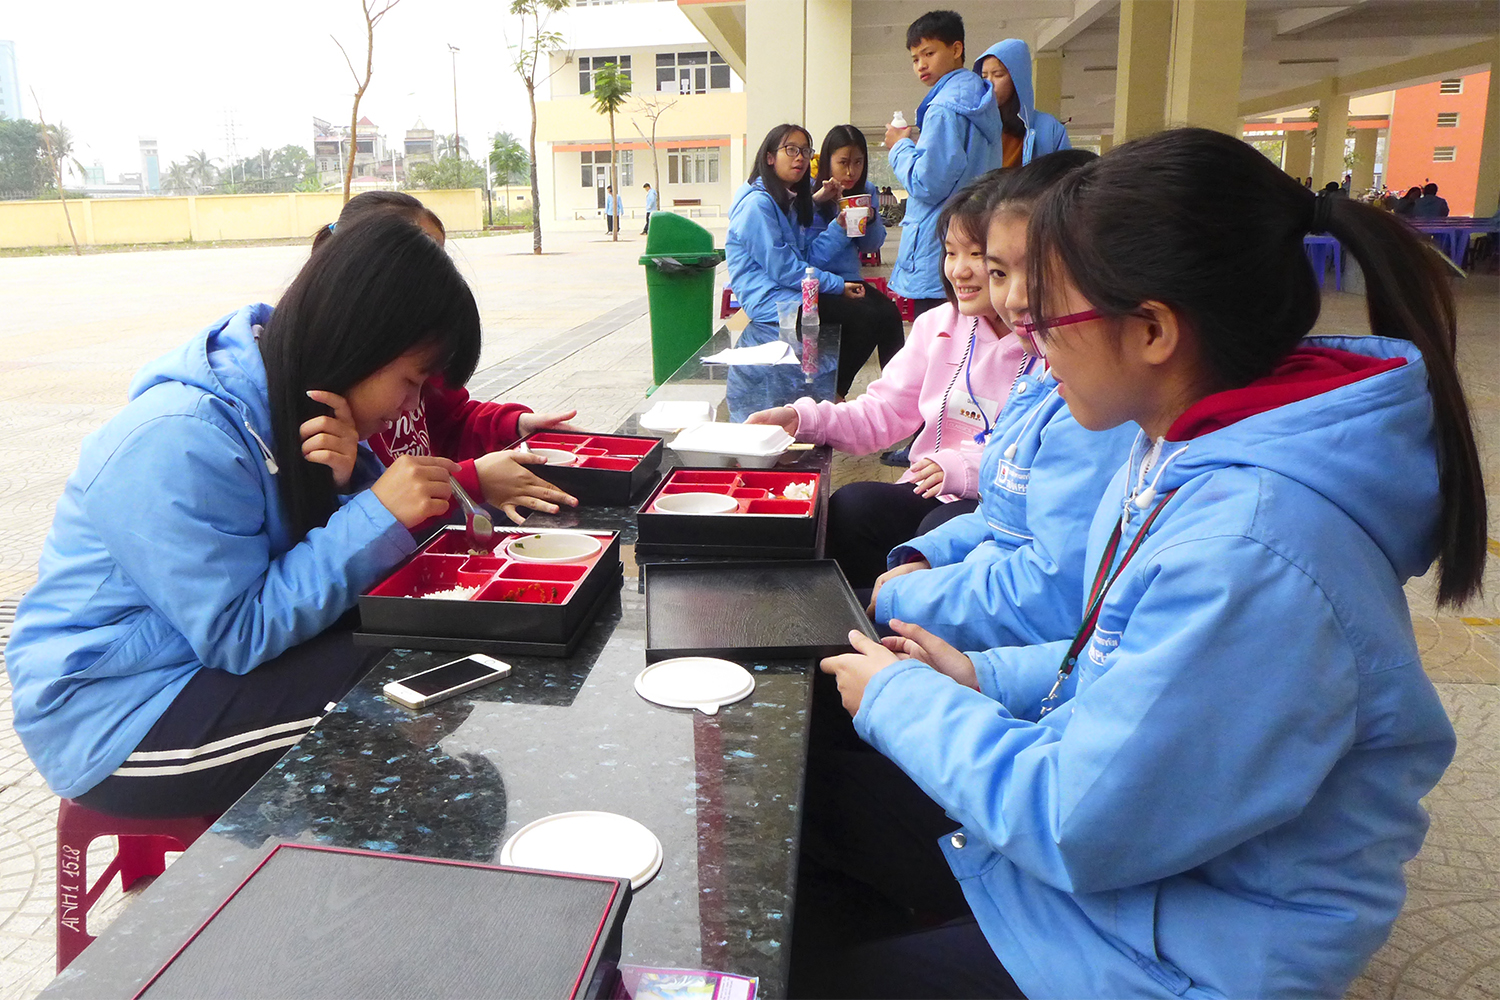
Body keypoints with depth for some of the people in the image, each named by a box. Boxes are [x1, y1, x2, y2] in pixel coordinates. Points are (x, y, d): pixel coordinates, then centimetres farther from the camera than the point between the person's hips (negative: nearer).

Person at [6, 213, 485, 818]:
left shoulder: (284, 396, -1)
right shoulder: (176, 442, -28)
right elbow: (239, 634, -27)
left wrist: (348, 480, -19)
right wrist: (377, 512, -32)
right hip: (116, 720, -8)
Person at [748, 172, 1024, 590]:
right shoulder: (938, 327, 12)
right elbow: (882, 414, 10)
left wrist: (966, 466, -24)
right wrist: (803, 418, -6)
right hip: (929, 491, 5)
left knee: (943, 529, -34)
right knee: (849, 506, -21)